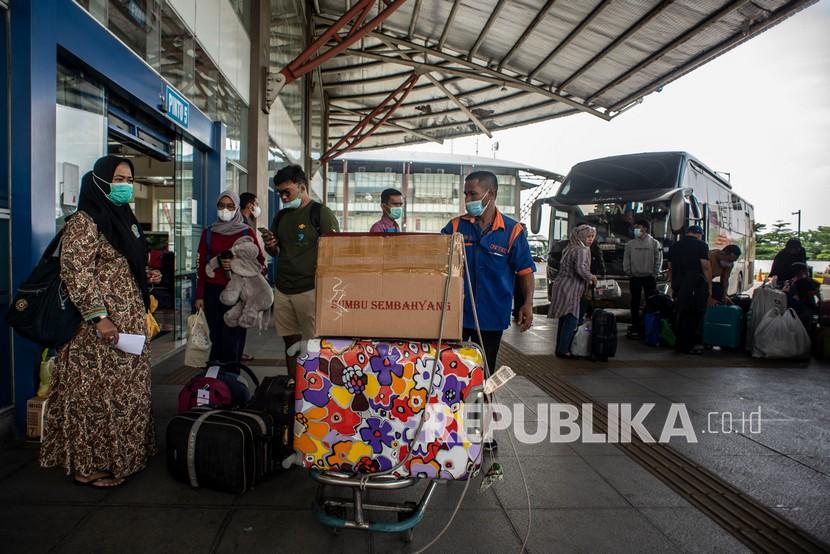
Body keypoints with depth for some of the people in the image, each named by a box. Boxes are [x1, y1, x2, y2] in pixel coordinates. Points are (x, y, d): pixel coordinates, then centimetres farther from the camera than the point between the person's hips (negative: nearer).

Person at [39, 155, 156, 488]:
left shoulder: (124, 218, 15)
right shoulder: (84, 221, -11)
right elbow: (75, 272, -18)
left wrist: (146, 292, 14)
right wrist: (98, 316, -22)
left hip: (130, 322, 9)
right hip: (100, 328, -9)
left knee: (125, 391, 14)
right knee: (96, 392, -1)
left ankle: (121, 455, 25)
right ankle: (88, 464, 11)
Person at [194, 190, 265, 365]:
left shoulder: (247, 233, 4)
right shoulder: (208, 233, 10)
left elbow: (260, 262, 6)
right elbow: (201, 265, 10)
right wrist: (199, 296, 5)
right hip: (213, 292, 2)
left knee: (233, 337, -5)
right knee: (216, 336, -1)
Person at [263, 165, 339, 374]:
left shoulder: (321, 213, -4)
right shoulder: (281, 216, 16)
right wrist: (270, 246, 0)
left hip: (310, 290, -6)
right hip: (283, 290, 6)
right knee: (291, 342, 13)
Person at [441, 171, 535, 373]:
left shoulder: (512, 230, -4)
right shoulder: (456, 226, 1)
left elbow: (525, 270, -3)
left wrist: (528, 303, -14)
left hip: (493, 314, -1)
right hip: (456, 311, 1)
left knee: (484, 370, 14)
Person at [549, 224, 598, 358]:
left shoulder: (571, 248, 17)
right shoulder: (581, 250, -12)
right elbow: (580, 268, -27)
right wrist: (591, 277, -12)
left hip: (563, 287, 10)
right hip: (569, 289, -10)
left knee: (564, 320, 13)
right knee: (571, 320, -5)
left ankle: (560, 348, 19)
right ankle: (563, 350, -3)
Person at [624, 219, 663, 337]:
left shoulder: (654, 243, -2)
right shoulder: (630, 244, 5)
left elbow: (658, 260, -2)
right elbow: (626, 260, 7)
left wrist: (655, 274, -6)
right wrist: (629, 273, 0)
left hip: (649, 277, -2)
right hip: (635, 277, 3)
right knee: (635, 304, 7)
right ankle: (636, 328, 14)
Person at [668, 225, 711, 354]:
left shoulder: (674, 246, 14)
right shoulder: (701, 245, -3)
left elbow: (670, 269, 17)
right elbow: (706, 267, -9)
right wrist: (709, 287, -5)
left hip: (678, 286, 5)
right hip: (696, 286, -5)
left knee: (682, 315, 10)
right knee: (696, 316, 3)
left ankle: (681, 345, 13)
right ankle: (694, 344, 4)